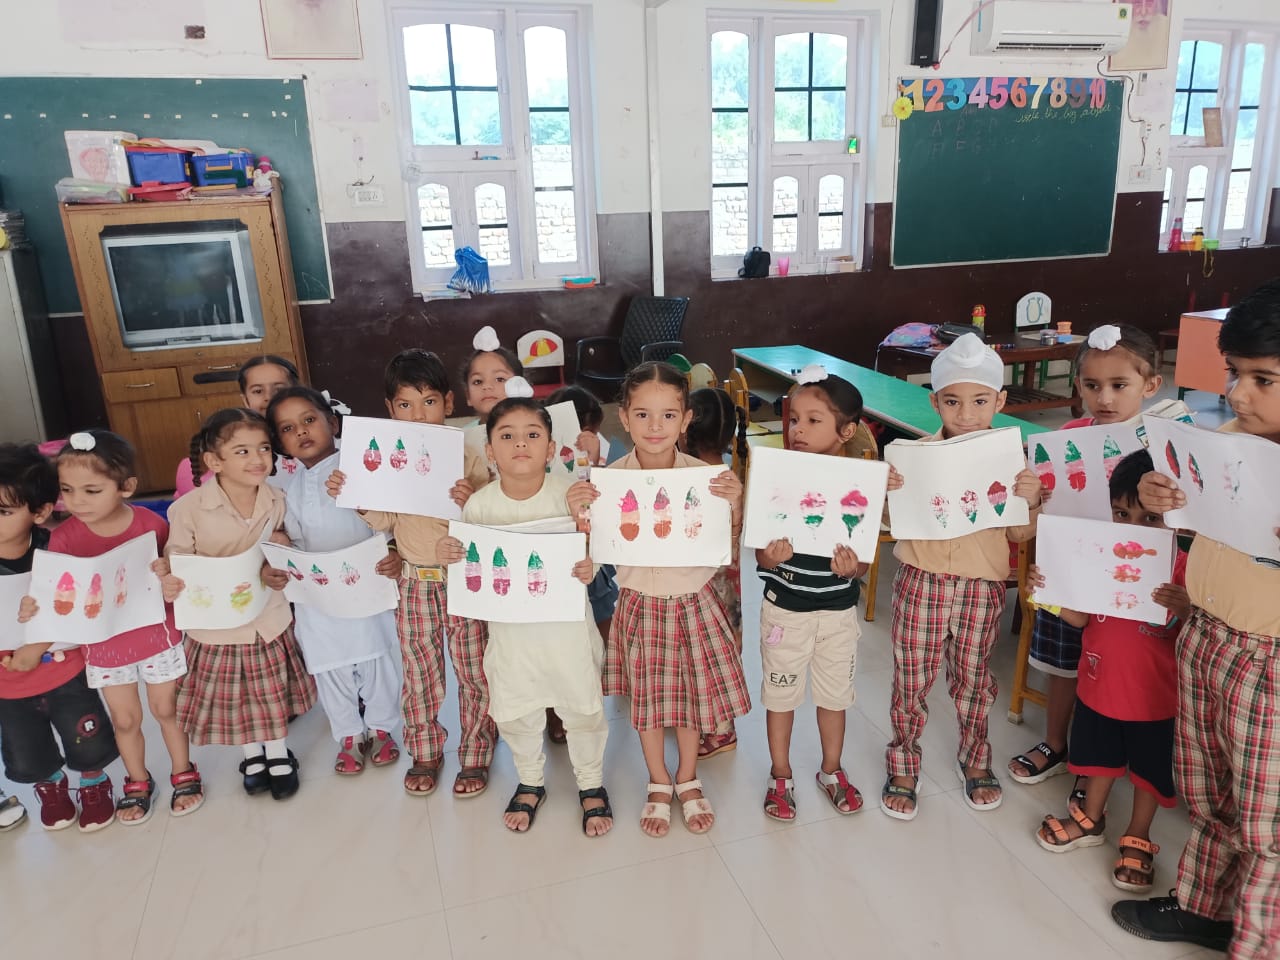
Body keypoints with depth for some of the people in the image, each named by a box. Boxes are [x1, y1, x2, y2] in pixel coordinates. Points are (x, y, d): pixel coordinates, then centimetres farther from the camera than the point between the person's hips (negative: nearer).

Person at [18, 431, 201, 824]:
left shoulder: (152, 524, -18)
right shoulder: (64, 536, -15)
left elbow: (175, 573, -4)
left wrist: (168, 574, -26)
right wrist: (33, 608, -29)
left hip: (156, 636, -1)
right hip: (103, 644, 2)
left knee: (166, 709, 15)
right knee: (125, 719, 17)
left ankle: (184, 773, 38)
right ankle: (137, 781, 42)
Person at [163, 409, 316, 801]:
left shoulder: (276, 501, -8)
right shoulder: (188, 508, -20)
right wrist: (169, 586, -32)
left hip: (270, 620, 2)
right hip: (217, 625, -2)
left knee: (274, 692, 18)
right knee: (233, 696, 18)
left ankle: (278, 752, 43)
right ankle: (252, 754, 44)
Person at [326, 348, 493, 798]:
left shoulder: (468, 456, -10)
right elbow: (384, 520, 3)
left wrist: (470, 501, -30)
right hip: (415, 581, 3)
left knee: (474, 672, 8)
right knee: (419, 674, 14)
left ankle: (475, 756, 26)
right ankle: (424, 754, 33)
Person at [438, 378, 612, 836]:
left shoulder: (570, 492, -15)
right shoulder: (479, 504, -9)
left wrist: (590, 567, -27)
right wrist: (450, 555, -19)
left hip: (566, 621, -1)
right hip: (509, 625, 2)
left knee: (583, 707, 13)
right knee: (513, 711, 17)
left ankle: (591, 785, 39)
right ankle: (530, 782, 45)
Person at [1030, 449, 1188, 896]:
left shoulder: (1182, 566, -19)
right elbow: (1079, 618, -2)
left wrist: (1185, 609, -41)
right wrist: (1048, 588, -18)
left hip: (1154, 695, -4)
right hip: (1099, 685, 4)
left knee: (1149, 767, 16)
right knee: (1099, 755, 24)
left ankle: (1137, 839, 38)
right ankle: (1090, 820, 46)